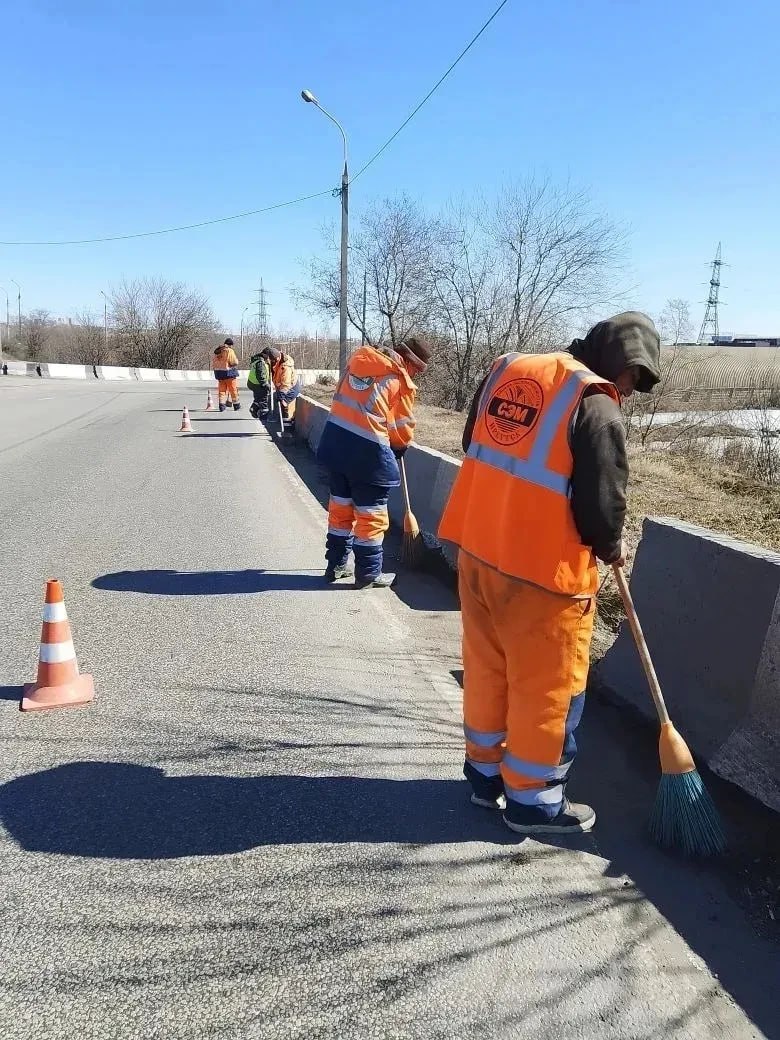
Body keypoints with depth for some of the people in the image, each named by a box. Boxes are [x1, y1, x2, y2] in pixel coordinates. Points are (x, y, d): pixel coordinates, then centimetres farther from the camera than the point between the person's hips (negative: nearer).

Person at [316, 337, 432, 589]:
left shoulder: (360, 358, 12)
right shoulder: (401, 381, -6)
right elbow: (402, 429, 1)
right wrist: (399, 447, 23)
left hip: (335, 439, 7)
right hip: (367, 450, -7)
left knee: (341, 505, 19)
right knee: (371, 514, 6)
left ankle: (336, 565, 29)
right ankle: (368, 575, 15)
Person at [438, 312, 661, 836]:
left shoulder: (507, 370, 6)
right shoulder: (597, 407, -16)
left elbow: (475, 444, 17)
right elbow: (601, 505, -15)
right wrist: (611, 547, 7)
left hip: (478, 551, 7)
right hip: (542, 570, -7)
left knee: (486, 669, 20)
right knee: (546, 687, 10)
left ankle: (487, 771, 36)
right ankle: (533, 799, 25)